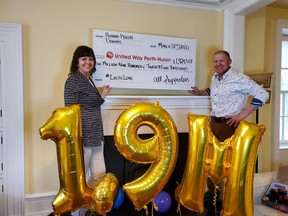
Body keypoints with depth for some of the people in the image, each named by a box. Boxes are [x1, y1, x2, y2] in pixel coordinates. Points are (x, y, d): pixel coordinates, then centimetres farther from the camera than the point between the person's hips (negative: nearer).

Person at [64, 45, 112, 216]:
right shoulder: (73, 80, -8)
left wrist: (101, 96, 15)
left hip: (96, 136, 9)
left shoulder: (89, 80, 17)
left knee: (99, 175, 14)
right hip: (83, 137, -9)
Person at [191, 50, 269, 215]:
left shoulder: (239, 79, -16)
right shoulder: (215, 78, 8)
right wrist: (201, 93, 12)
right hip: (213, 123, 8)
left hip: (229, 124, -8)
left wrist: (243, 115, -22)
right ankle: (212, 191, 35)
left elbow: (263, 95, -21)